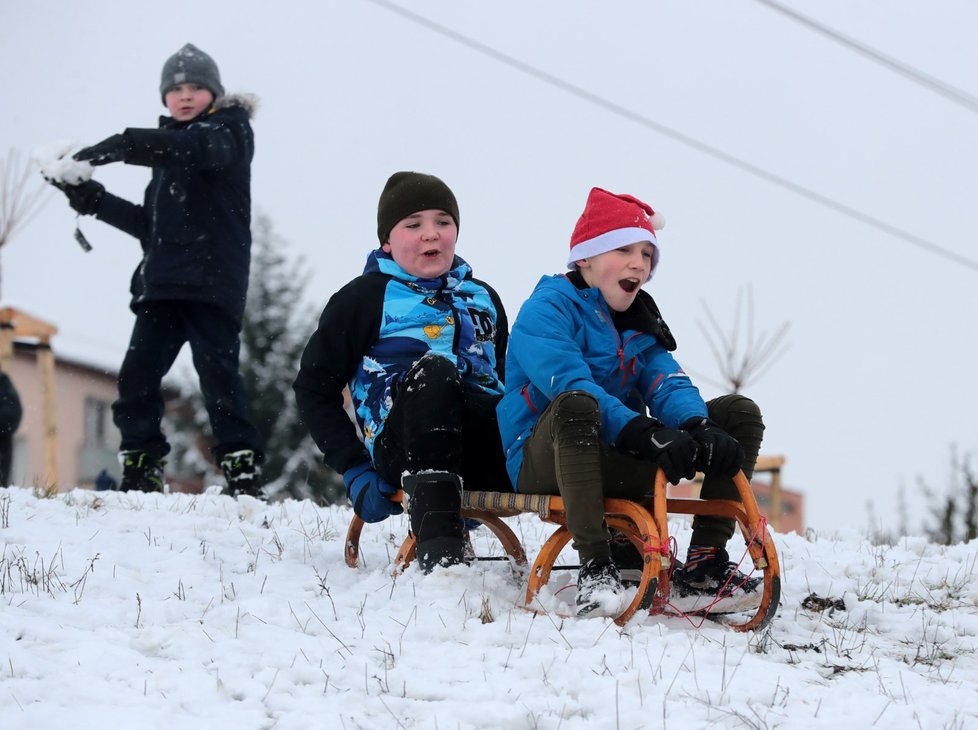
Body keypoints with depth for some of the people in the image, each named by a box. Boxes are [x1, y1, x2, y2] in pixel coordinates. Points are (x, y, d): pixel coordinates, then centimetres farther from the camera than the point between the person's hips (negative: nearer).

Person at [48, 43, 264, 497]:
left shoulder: (228, 131, 3)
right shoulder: (169, 151, 26)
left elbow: (200, 148, -23)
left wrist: (120, 146, -36)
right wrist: (94, 200, 11)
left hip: (213, 280, -7)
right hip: (163, 280, 7)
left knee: (217, 370, -16)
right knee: (137, 376, -3)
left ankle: (243, 473, -16)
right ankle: (141, 473, 1)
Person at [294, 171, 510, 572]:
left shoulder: (483, 298, 27)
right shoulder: (365, 298, 12)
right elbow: (314, 389, 10)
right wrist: (355, 471, -2)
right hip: (403, 453, -4)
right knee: (432, 369, -38)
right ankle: (437, 548, -49)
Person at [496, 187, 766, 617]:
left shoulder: (640, 324, 17)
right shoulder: (546, 310, -7)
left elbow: (669, 384, 0)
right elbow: (570, 385, -24)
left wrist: (698, 428, -25)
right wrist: (645, 434, -38)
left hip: (615, 464, 8)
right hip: (544, 462, -7)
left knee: (741, 414, -3)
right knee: (576, 404, -42)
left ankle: (704, 565, -14)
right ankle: (595, 566, -43)